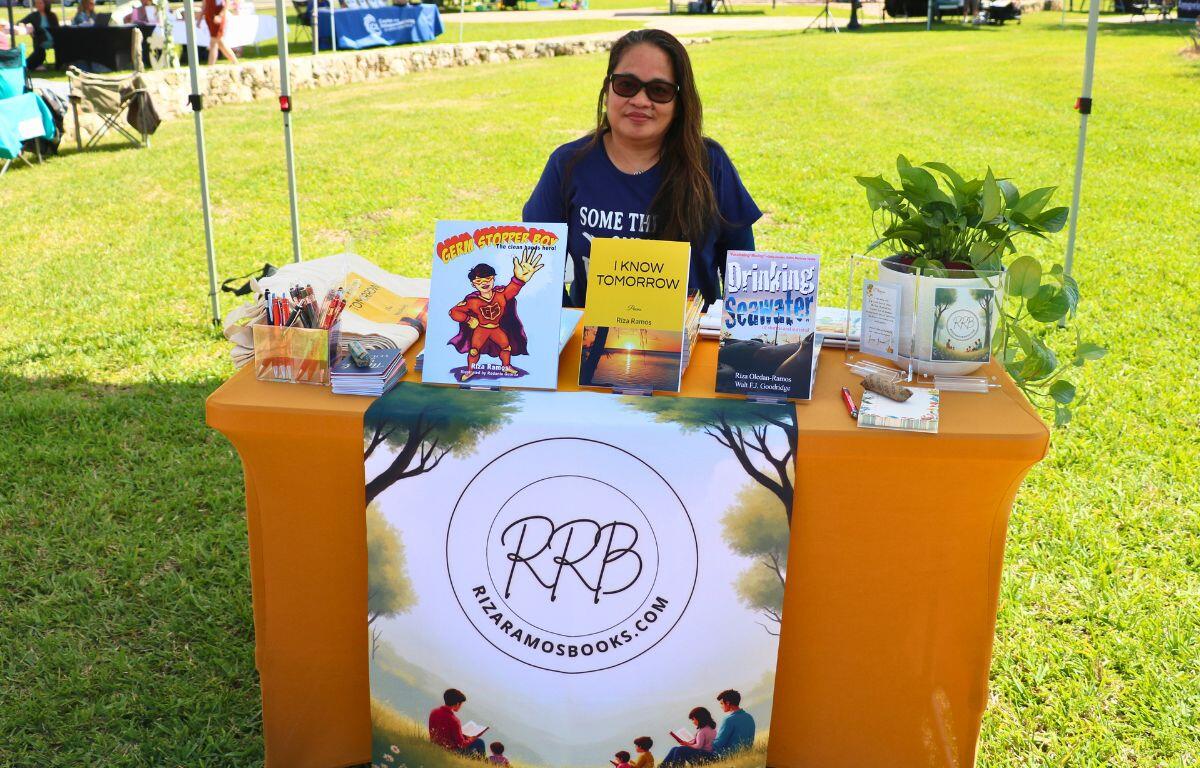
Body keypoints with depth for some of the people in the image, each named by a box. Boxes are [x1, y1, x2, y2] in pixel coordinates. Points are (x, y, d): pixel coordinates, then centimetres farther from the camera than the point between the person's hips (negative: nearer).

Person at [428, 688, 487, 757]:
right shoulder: (453, 720, -29)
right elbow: (461, 744, -21)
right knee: (479, 742, 11)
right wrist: (471, 739, -1)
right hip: (451, 751, -7)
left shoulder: (433, 713, -7)